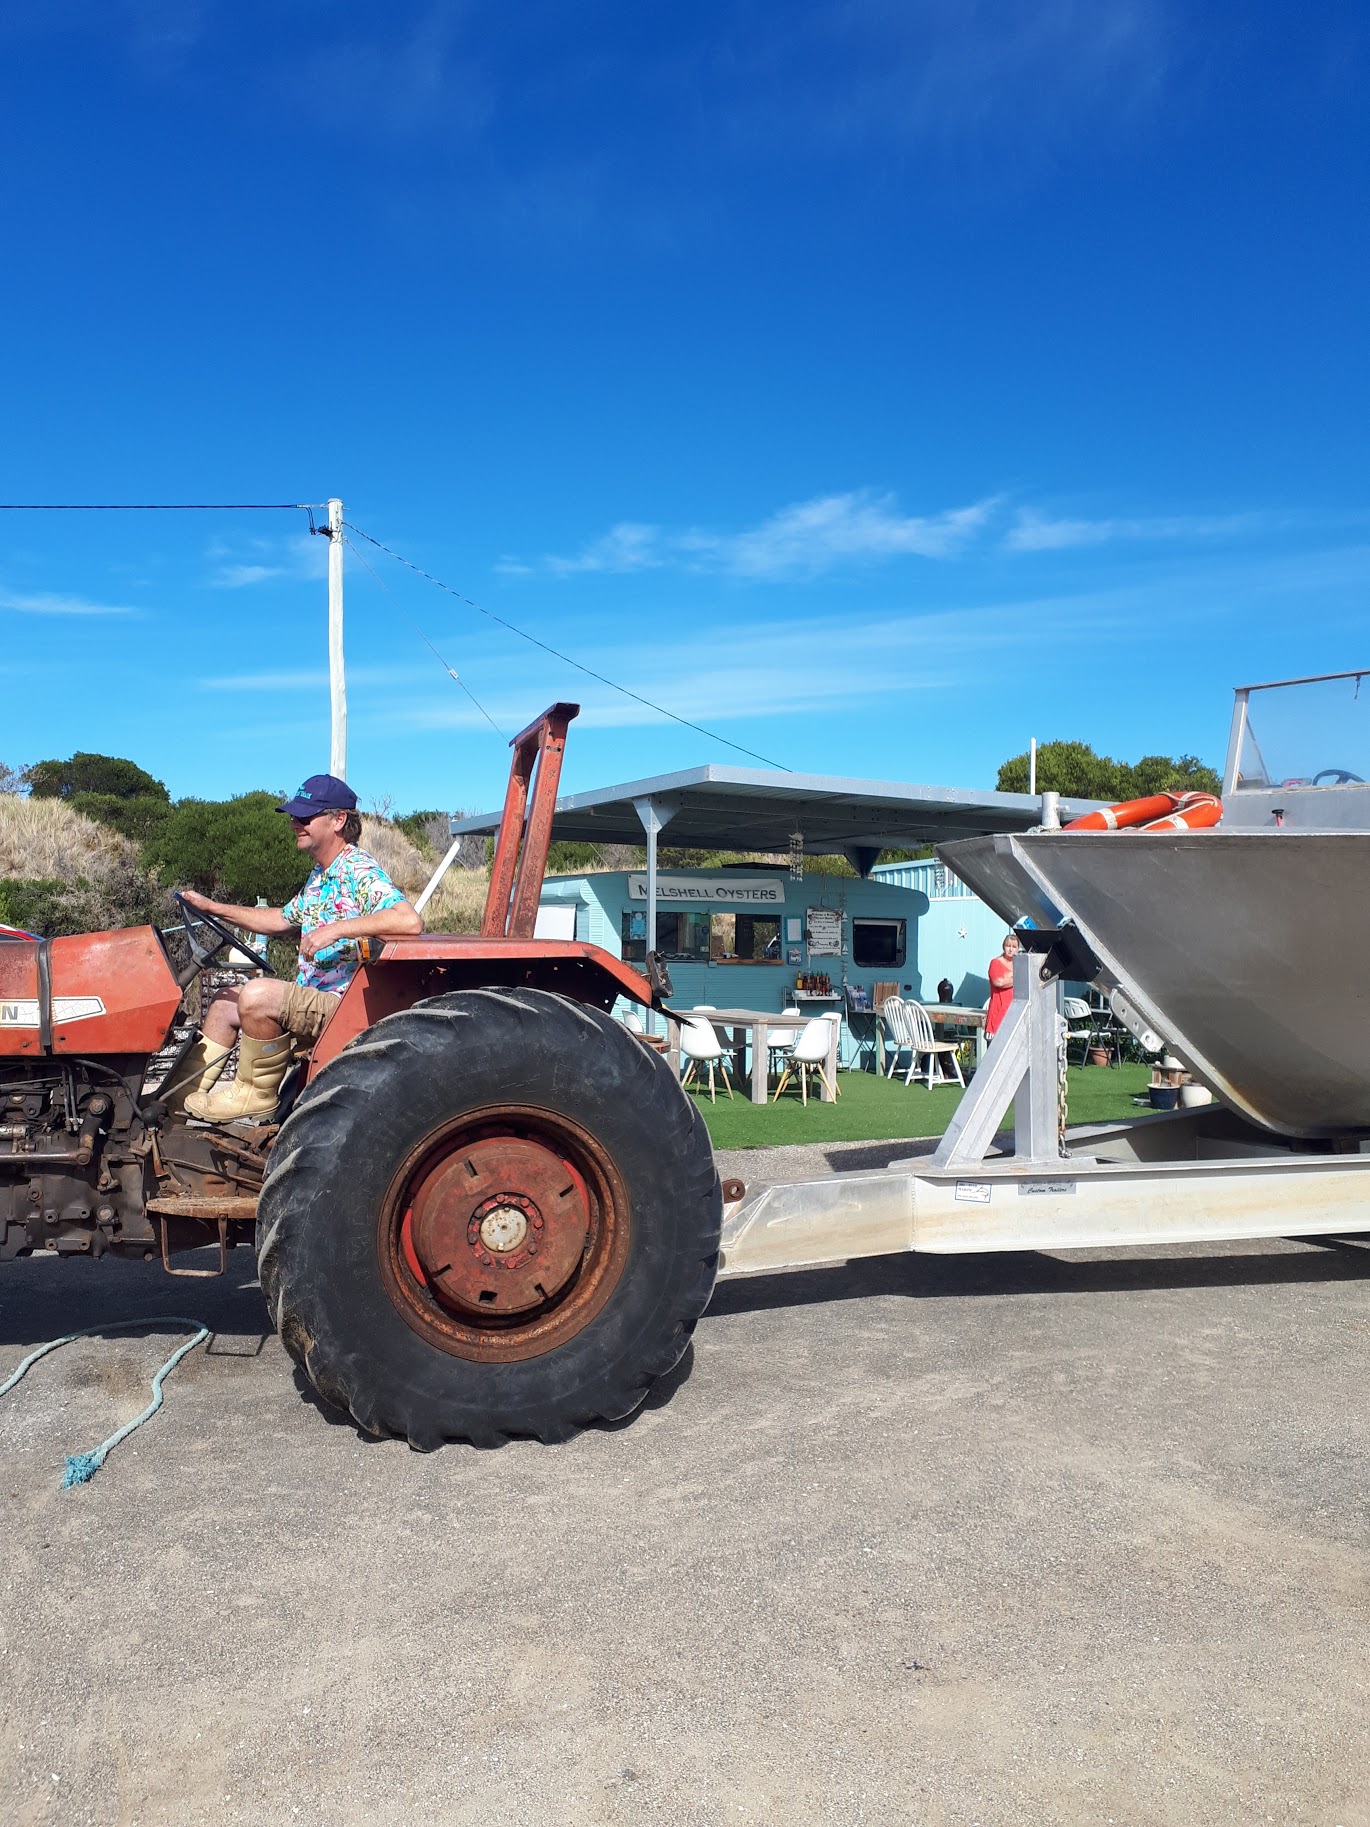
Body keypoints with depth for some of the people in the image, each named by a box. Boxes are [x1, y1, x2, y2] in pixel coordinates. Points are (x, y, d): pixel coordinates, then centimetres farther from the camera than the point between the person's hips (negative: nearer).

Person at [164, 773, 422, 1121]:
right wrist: (214, 908, 26)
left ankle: (257, 1094, -9)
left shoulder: (359, 871, -18)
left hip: (342, 1005, -11)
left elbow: (410, 921, -34)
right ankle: (185, 1092, 19)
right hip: (311, 1001, 11)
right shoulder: (319, 876, 15)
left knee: (257, 994, -29)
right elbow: (281, 919, 32)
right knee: (226, 1001, 18)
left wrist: (337, 929, -34)